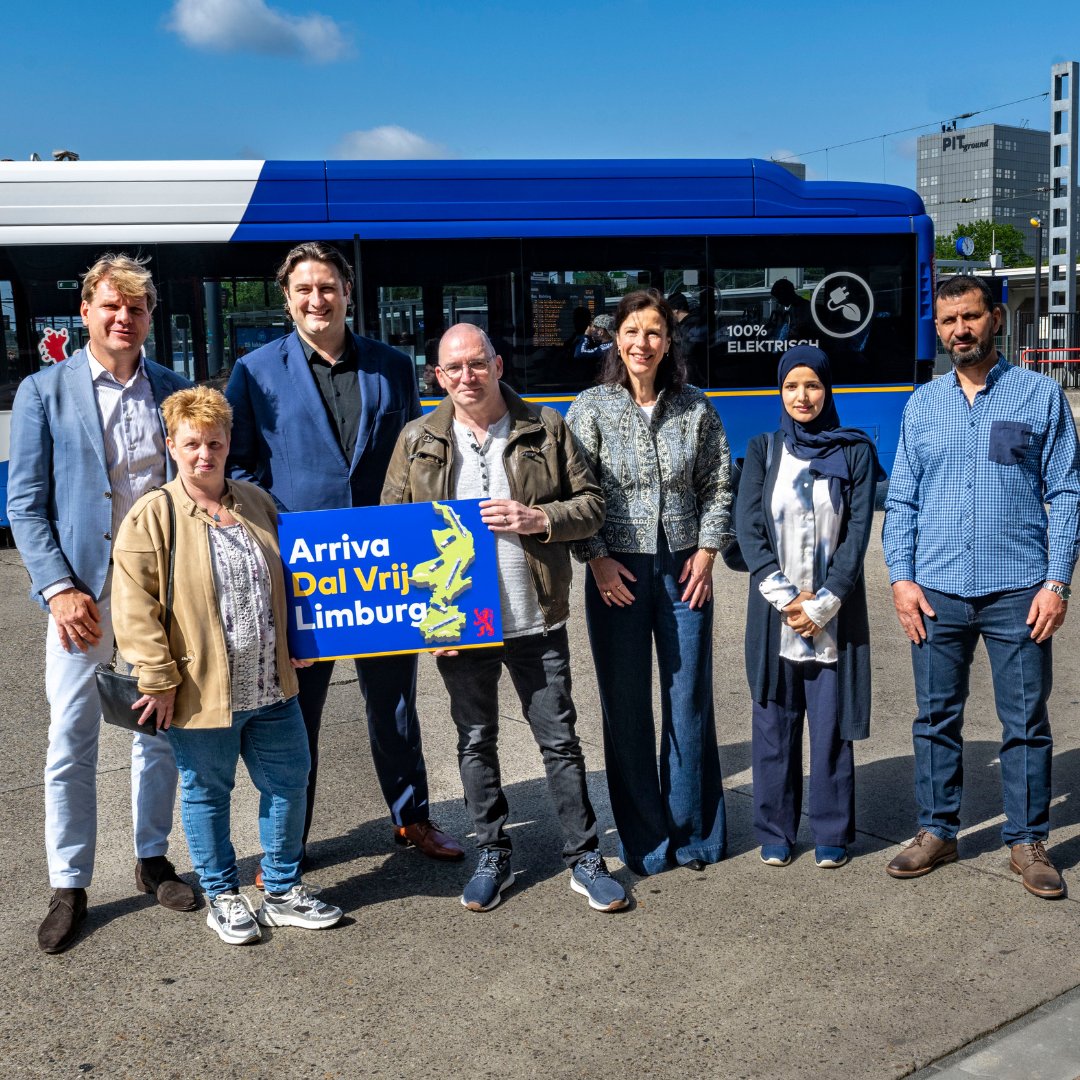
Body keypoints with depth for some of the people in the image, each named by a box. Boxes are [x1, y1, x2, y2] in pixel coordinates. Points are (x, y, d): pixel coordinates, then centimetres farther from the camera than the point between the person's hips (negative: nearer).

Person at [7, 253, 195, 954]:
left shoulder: (174, 391, 7)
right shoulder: (45, 392, 0)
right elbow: (26, 504, -1)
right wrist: (58, 588, -12)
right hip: (83, 592, -2)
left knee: (161, 732, 12)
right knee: (72, 742, 3)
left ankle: (153, 858, 29)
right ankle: (70, 885, 16)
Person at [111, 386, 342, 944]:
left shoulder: (256, 503, 8)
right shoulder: (152, 516, -10)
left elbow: (284, 579, 20)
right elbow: (135, 609, -13)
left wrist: (293, 642, 12)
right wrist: (159, 679, -15)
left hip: (272, 688, 5)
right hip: (201, 691, -5)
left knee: (289, 782, 12)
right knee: (207, 794, 10)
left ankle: (283, 891, 29)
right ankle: (222, 897, 29)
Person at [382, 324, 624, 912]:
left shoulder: (546, 428, 1)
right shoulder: (417, 440, 3)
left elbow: (591, 503, 4)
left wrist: (538, 519, -16)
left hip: (538, 621, -1)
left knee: (560, 740, 6)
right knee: (476, 741, 12)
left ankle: (584, 860, 19)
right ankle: (493, 858, 28)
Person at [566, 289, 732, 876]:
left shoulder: (695, 408, 4)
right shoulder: (592, 407, -2)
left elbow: (718, 486, 10)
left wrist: (706, 550, 0)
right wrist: (598, 559, -9)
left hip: (684, 569, 2)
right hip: (617, 573, -1)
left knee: (690, 702, 6)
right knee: (627, 709, 4)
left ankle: (693, 834, 22)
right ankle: (645, 842, 18)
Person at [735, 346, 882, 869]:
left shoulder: (854, 452, 2)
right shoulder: (763, 450, 6)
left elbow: (857, 532, -4)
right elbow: (748, 527, -2)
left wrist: (823, 605, -12)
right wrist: (786, 597, -12)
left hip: (834, 616, -1)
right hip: (773, 614, 1)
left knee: (831, 724, 3)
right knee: (774, 724, 6)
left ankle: (831, 835, 16)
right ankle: (775, 833, 19)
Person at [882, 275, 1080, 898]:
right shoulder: (923, 405, 11)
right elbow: (901, 499, 10)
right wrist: (902, 577, -1)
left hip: (1018, 590, -2)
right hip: (938, 591, 2)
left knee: (1026, 722, 5)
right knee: (937, 717, 9)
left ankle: (1029, 841, 18)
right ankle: (937, 831, 22)